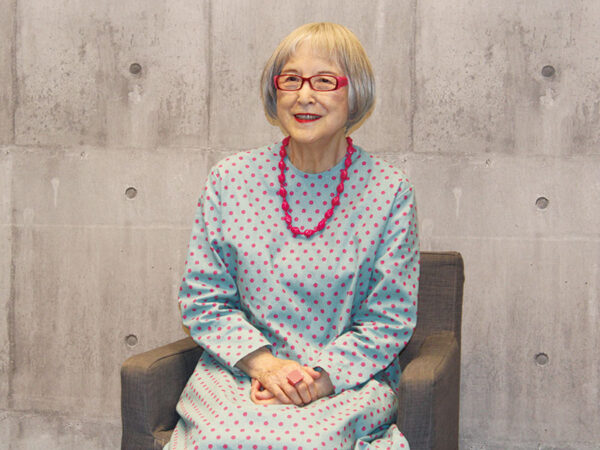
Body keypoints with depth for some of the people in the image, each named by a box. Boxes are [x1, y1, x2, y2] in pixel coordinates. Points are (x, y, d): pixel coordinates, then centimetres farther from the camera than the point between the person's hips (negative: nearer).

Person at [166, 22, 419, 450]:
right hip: (240, 370, 2)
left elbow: (390, 319, -1)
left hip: (349, 378, -1)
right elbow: (202, 298, 4)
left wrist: (323, 378, -15)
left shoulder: (389, 191, -3)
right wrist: (263, 363, -12)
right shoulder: (230, 179, 2)